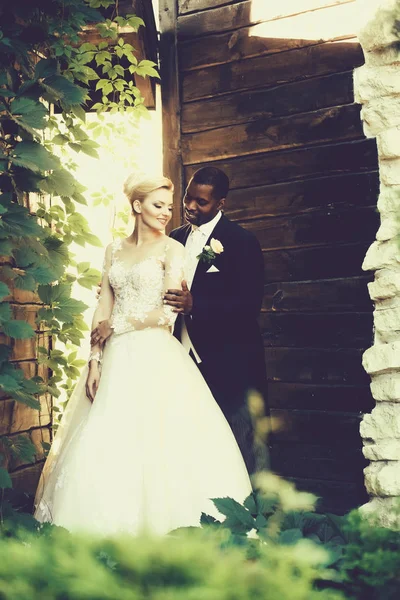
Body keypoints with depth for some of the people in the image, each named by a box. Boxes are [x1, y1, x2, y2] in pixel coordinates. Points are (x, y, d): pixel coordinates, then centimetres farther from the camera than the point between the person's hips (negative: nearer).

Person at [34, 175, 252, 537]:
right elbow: (103, 308, 9)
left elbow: (168, 312, -9)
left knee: (154, 439, -5)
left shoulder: (172, 249, 0)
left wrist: (116, 327, -5)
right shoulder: (115, 250, 13)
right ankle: (111, 525, 18)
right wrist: (94, 360, 1)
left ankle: (156, 523, 10)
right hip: (117, 358, 4)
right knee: (105, 445, 4)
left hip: (155, 357, -4)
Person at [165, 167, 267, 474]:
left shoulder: (242, 241, -8)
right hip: (186, 361, 6)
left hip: (231, 367, -5)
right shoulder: (175, 238, 11)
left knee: (246, 447, 5)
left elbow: (250, 304, -16)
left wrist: (194, 305, -26)